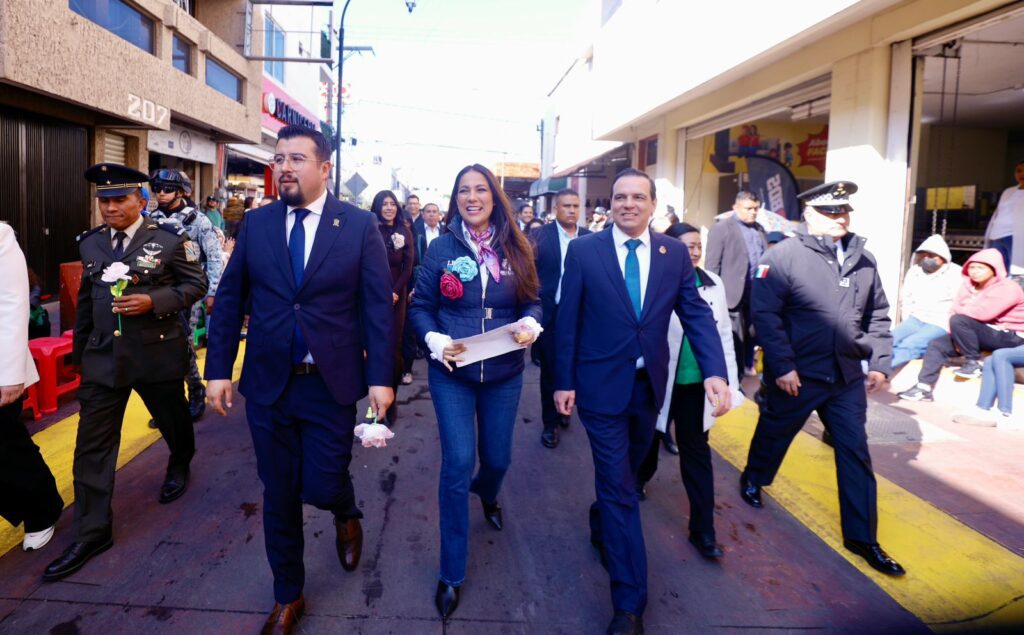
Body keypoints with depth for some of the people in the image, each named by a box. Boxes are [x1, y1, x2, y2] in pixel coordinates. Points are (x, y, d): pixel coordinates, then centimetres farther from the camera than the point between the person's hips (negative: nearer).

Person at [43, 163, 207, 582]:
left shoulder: (169, 238, -8)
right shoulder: (91, 243, 5)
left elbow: (195, 284, -5)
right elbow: (86, 299, 14)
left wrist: (153, 301, -21)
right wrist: (80, 351, 18)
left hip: (157, 353, -3)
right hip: (102, 356, 3)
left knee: (173, 419, 19)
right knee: (92, 444, 1)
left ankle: (179, 467, 51)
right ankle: (92, 532, 10)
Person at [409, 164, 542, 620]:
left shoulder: (515, 249, 0)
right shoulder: (441, 248, -5)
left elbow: (533, 301, 6)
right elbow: (420, 307, -1)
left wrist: (530, 325, -15)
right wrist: (435, 340, -19)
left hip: (504, 373, 2)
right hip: (452, 373, -2)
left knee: (497, 458, 16)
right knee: (458, 463, -6)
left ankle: (486, 495, 57)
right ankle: (452, 573, 11)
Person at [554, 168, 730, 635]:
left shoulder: (674, 252, 1)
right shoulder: (583, 250, -7)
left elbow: (697, 314, -3)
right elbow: (567, 320, -5)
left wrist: (715, 371, -17)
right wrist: (564, 380, -6)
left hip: (650, 384, 4)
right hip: (602, 384, -3)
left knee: (624, 475, 21)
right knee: (620, 487, 0)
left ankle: (601, 524, 53)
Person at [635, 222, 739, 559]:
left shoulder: (714, 284, 1)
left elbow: (724, 333, 6)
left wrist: (728, 378, 5)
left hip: (698, 382, 3)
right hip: (660, 380, -3)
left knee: (697, 452, 8)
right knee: (650, 439, 19)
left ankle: (702, 529, 16)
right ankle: (638, 481, 50)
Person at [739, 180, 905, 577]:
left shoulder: (863, 259, 4)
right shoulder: (784, 256, -13)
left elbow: (878, 315, 11)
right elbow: (764, 314, -16)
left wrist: (880, 362, 3)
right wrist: (782, 366, -18)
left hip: (848, 376, 5)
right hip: (796, 375, -4)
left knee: (855, 451, 6)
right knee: (774, 433, 17)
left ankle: (861, 536, 18)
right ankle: (752, 479, 46)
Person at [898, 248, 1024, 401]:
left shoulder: (1007, 287, -16)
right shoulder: (968, 286, 7)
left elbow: (983, 313, -29)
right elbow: (957, 310, -1)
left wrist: (960, 311, -11)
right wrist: (957, 337, -16)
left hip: (1009, 336, -8)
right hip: (984, 333, 8)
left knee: (959, 320, -29)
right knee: (937, 345, -7)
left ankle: (975, 363, -13)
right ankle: (924, 388, -10)